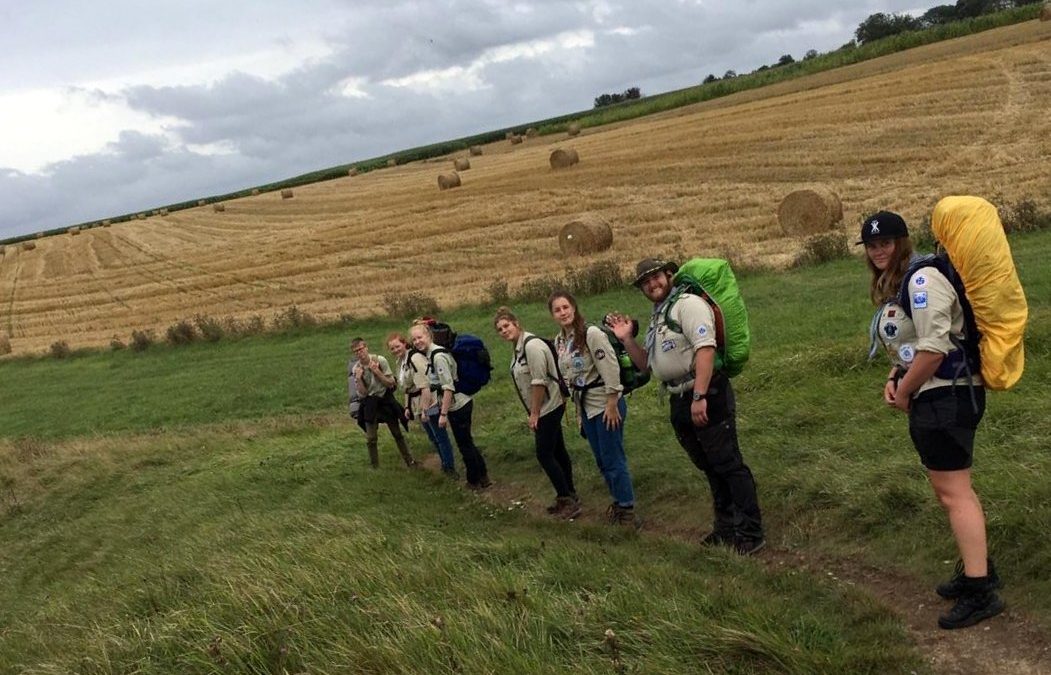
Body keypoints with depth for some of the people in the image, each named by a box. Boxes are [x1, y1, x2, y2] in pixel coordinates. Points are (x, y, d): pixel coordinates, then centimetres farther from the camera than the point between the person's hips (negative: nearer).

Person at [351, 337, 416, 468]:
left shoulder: (380, 361, -13)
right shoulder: (356, 369, -6)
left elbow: (391, 383, -11)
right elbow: (362, 393, -6)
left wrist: (377, 372, -22)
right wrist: (359, 379, -21)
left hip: (386, 400, -1)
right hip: (370, 404, 1)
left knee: (397, 433, 10)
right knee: (371, 438, 0)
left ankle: (409, 461, 24)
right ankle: (375, 467, 14)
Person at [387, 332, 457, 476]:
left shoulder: (415, 358, -20)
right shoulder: (401, 361, 10)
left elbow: (424, 386, -25)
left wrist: (425, 409, -25)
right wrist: (407, 407, 15)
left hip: (429, 403, -10)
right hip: (419, 406, 10)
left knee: (440, 436, -1)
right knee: (432, 437, 20)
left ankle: (450, 467, 12)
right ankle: (445, 464, 34)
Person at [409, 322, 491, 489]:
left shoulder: (438, 356, -21)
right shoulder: (432, 354, 8)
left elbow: (448, 387, -24)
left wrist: (443, 414, -22)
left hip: (457, 406, -9)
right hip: (460, 404, 9)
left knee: (464, 444, 6)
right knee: (467, 442, 19)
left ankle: (475, 480, 22)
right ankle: (482, 477, 30)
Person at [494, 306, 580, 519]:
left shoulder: (532, 345, -21)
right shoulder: (517, 347, 8)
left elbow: (539, 382, -23)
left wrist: (534, 413, -19)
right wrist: (533, 412, 12)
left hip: (548, 407, -9)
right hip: (543, 408, 9)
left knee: (544, 454, -7)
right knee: (557, 452, 15)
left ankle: (567, 499, 2)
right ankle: (569, 497, 24)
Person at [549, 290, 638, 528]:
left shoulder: (591, 334, -17)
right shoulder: (559, 341, 6)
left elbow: (611, 368, -20)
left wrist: (612, 404, -20)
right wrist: (578, 409, 16)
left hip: (605, 404, -8)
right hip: (586, 406, 8)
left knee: (613, 459, -4)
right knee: (602, 460, 14)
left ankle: (627, 510, 8)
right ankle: (618, 502, 28)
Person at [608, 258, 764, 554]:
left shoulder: (687, 303, -9)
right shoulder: (656, 319, 20)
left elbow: (705, 349, -21)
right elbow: (647, 365, 25)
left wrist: (699, 397, -28)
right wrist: (627, 339, 10)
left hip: (707, 396, -9)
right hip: (679, 402, 9)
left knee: (728, 464, -6)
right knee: (711, 469, 17)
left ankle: (751, 534, 0)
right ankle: (726, 528, 27)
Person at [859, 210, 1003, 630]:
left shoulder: (921, 280, -15)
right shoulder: (894, 286, 17)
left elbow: (934, 347, -23)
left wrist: (904, 391, -13)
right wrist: (894, 378, 6)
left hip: (947, 396, -11)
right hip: (930, 399, 11)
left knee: (953, 492, -8)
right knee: (950, 489, 18)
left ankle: (980, 592, -3)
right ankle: (977, 567, 32)